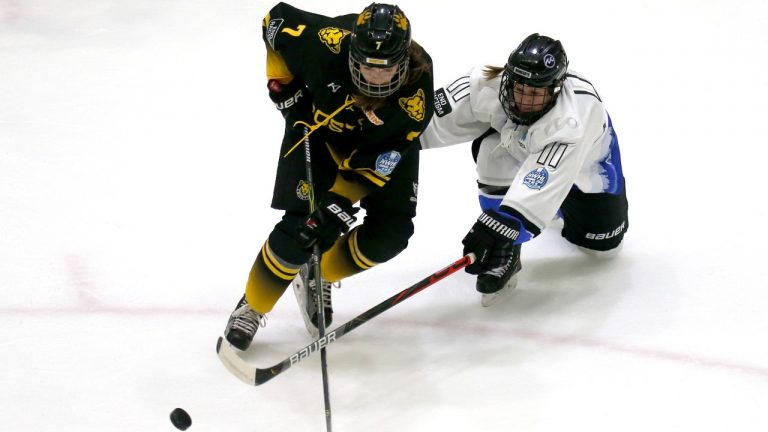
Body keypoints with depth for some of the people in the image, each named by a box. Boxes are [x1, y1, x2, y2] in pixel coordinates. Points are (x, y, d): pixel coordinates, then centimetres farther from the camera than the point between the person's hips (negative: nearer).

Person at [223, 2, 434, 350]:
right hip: (317, 129, -2)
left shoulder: (417, 90, -34)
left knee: (390, 233, -11)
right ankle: (251, 307, 9)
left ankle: (317, 277, 16)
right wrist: (284, 88, -14)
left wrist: (339, 203, -35)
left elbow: (378, 158, -29)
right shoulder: (325, 43, -36)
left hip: (382, 141, 2)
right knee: (299, 230, -15)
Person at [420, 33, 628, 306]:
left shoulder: (575, 117, -47)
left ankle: (563, 207, 40)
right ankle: (505, 254, -18)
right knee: (493, 154, -34)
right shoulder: (488, 86, -37)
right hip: (517, 145, 2)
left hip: (586, 156, -2)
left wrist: (494, 227, -60)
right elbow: (438, 114, -25)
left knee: (604, 244, 7)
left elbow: (542, 180, -54)